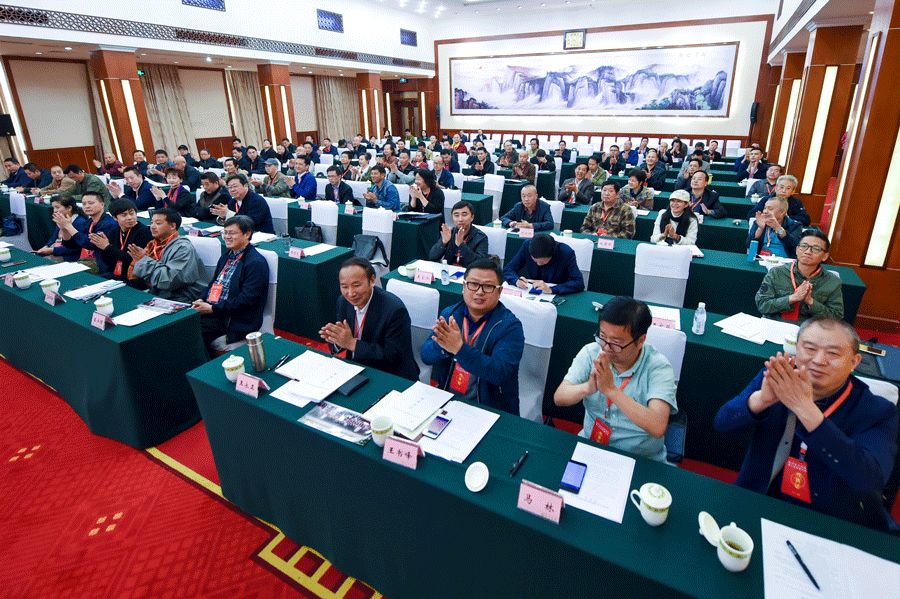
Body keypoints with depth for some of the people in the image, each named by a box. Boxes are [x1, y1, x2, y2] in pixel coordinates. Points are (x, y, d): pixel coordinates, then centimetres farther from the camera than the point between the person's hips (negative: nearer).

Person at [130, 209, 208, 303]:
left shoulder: (183, 248, -11)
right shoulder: (153, 245, 11)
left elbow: (169, 280, -23)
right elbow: (132, 276, 13)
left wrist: (144, 260, -14)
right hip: (154, 297, 7)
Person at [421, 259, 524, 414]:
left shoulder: (509, 326, -9)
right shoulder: (448, 313, 4)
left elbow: (499, 373, -20)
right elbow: (426, 355, -2)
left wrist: (460, 348, -32)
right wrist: (443, 345, -24)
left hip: (489, 410, -3)